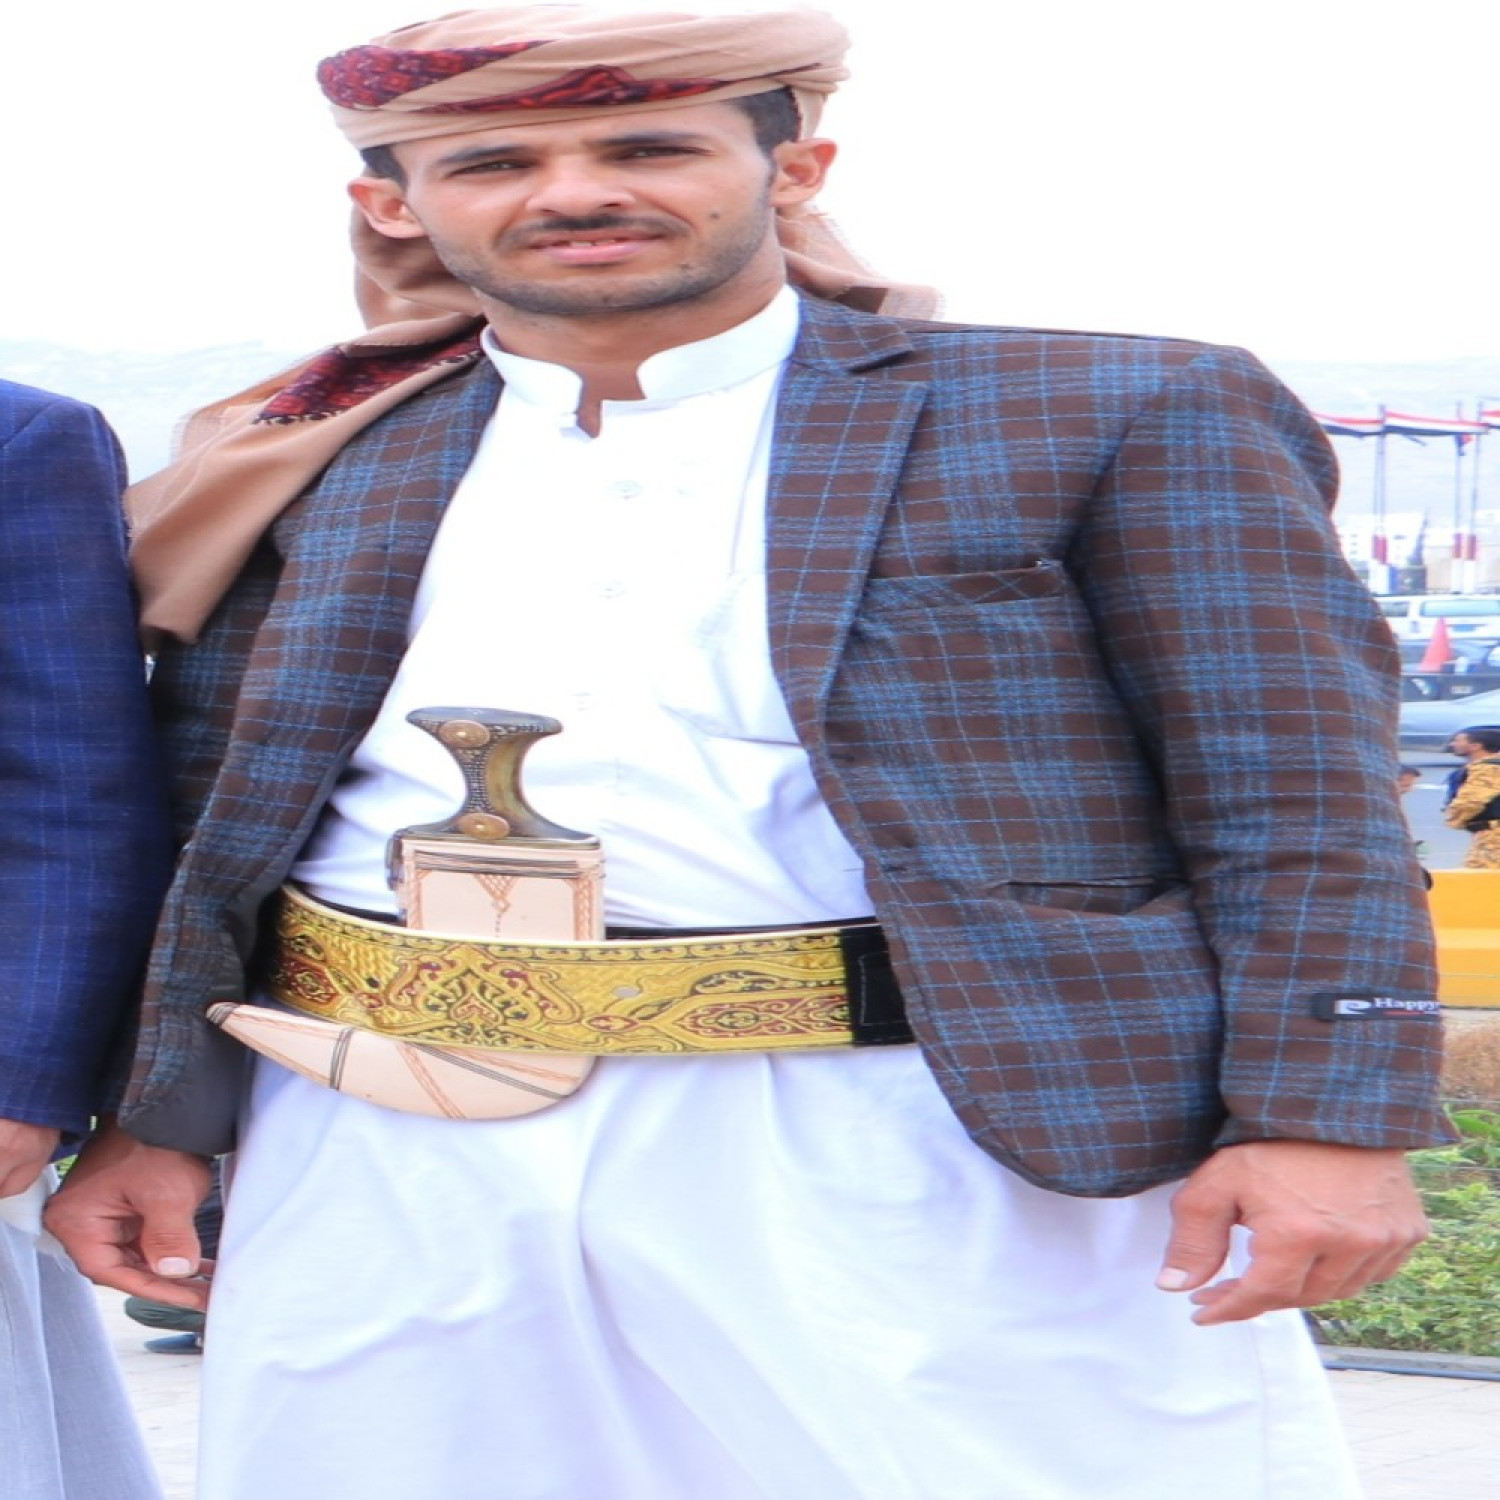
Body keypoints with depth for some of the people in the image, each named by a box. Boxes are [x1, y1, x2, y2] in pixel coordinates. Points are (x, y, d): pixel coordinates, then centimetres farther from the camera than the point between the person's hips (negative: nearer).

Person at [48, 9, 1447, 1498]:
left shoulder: (1117, 417, 0)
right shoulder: (321, 461, 13)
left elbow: (1294, 804, -4)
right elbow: (202, 830, 17)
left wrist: (1324, 1123, -14)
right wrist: (148, 1120, 12)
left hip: (909, 1164, -3)